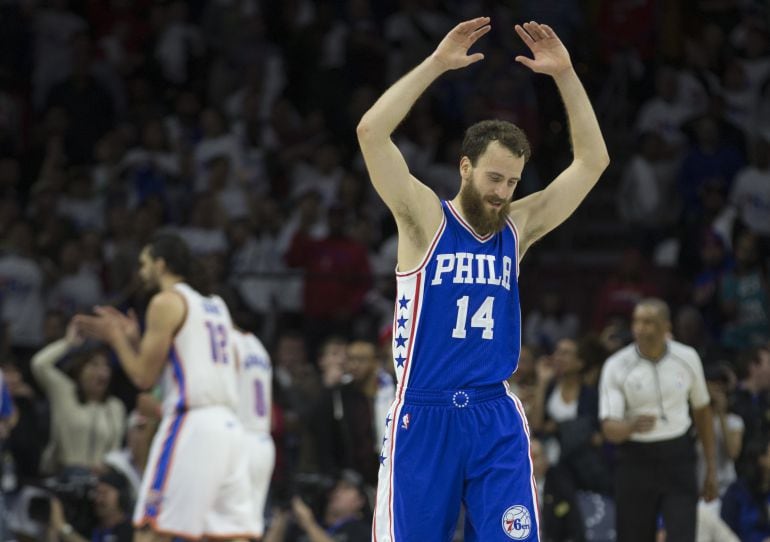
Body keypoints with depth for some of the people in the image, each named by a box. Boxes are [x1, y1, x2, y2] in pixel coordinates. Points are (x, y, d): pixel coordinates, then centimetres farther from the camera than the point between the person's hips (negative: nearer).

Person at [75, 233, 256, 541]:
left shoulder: (167, 302, -3)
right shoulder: (216, 306, 22)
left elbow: (144, 377, -5)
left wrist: (116, 337, 11)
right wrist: (133, 340, 28)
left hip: (191, 425, -8)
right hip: (229, 426, 8)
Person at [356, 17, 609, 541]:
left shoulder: (519, 227, 8)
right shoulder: (425, 220, -2)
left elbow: (593, 160, 7)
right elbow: (371, 131, -15)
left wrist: (565, 75, -2)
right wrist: (437, 64, -17)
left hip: (497, 419, 3)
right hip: (423, 417, -3)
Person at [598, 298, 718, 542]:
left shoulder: (687, 358, -1)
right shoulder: (616, 366, -8)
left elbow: (702, 412, 12)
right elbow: (609, 428, -14)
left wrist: (711, 467, 12)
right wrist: (632, 427, -37)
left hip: (678, 458, 1)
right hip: (636, 460, -1)